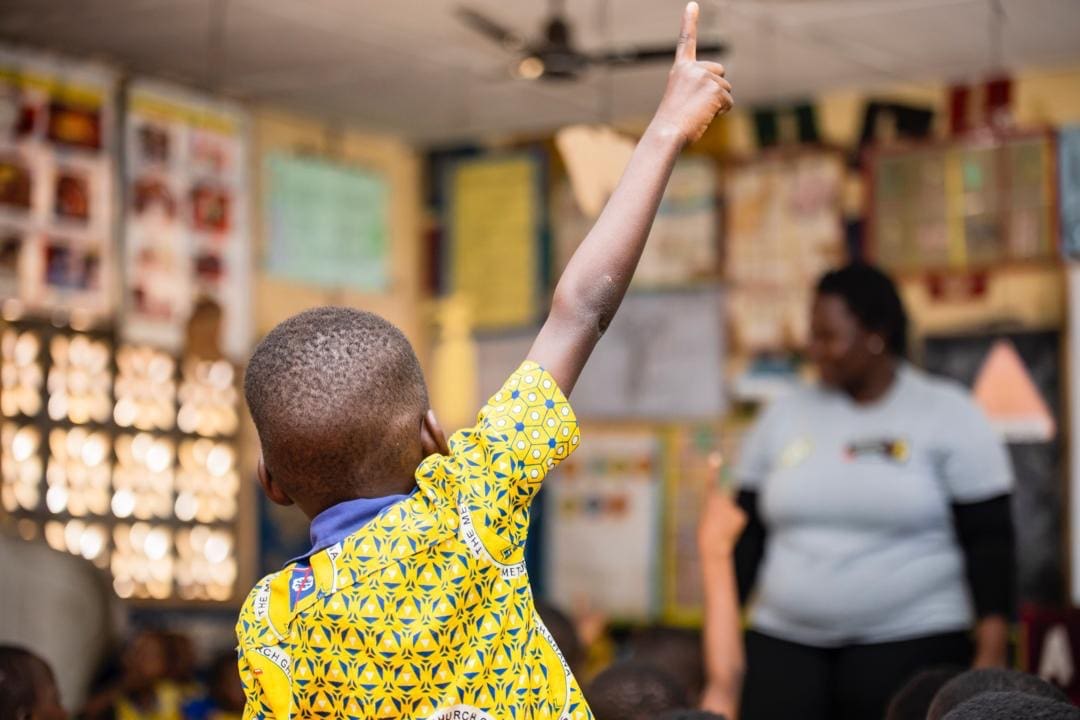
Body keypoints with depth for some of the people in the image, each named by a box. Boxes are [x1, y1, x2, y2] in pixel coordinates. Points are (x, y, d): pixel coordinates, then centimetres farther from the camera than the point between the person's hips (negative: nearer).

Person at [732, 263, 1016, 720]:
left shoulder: (948, 416, 0)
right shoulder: (785, 417, 10)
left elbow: (988, 540, -4)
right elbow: (748, 535, 13)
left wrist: (992, 654, -11)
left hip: (909, 648, -3)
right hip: (782, 647, 3)